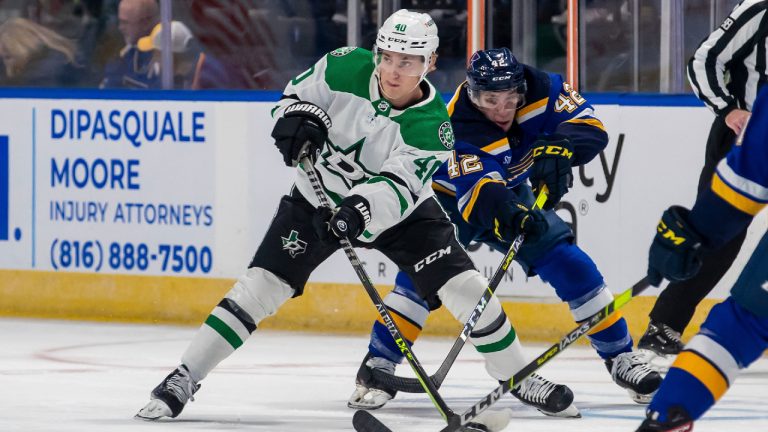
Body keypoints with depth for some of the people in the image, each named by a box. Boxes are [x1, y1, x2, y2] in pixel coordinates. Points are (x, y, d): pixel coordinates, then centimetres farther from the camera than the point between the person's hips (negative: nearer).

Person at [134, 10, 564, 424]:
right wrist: (299, 119, -28)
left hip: (401, 209, -1)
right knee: (260, 287, -13)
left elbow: (397, 187, -37)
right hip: (317, 200, 1)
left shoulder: (432, 127, -26)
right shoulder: (346, 67, -20)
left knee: (466, 288, -11)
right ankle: (183, 379, -8)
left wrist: (362, 212, -56)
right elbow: (297, 94, -5)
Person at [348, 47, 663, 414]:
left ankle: (620, 356, 11)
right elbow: (482, 195, -48)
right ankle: (377, 367, -19)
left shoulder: (538, 89, -24)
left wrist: (558, 147, -44)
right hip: (451, 196, -5)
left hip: (513, 193, 5)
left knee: (573, 268, -4)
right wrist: (514, 218, -67)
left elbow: (590, 128, -24)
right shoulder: (460, 128, -38)